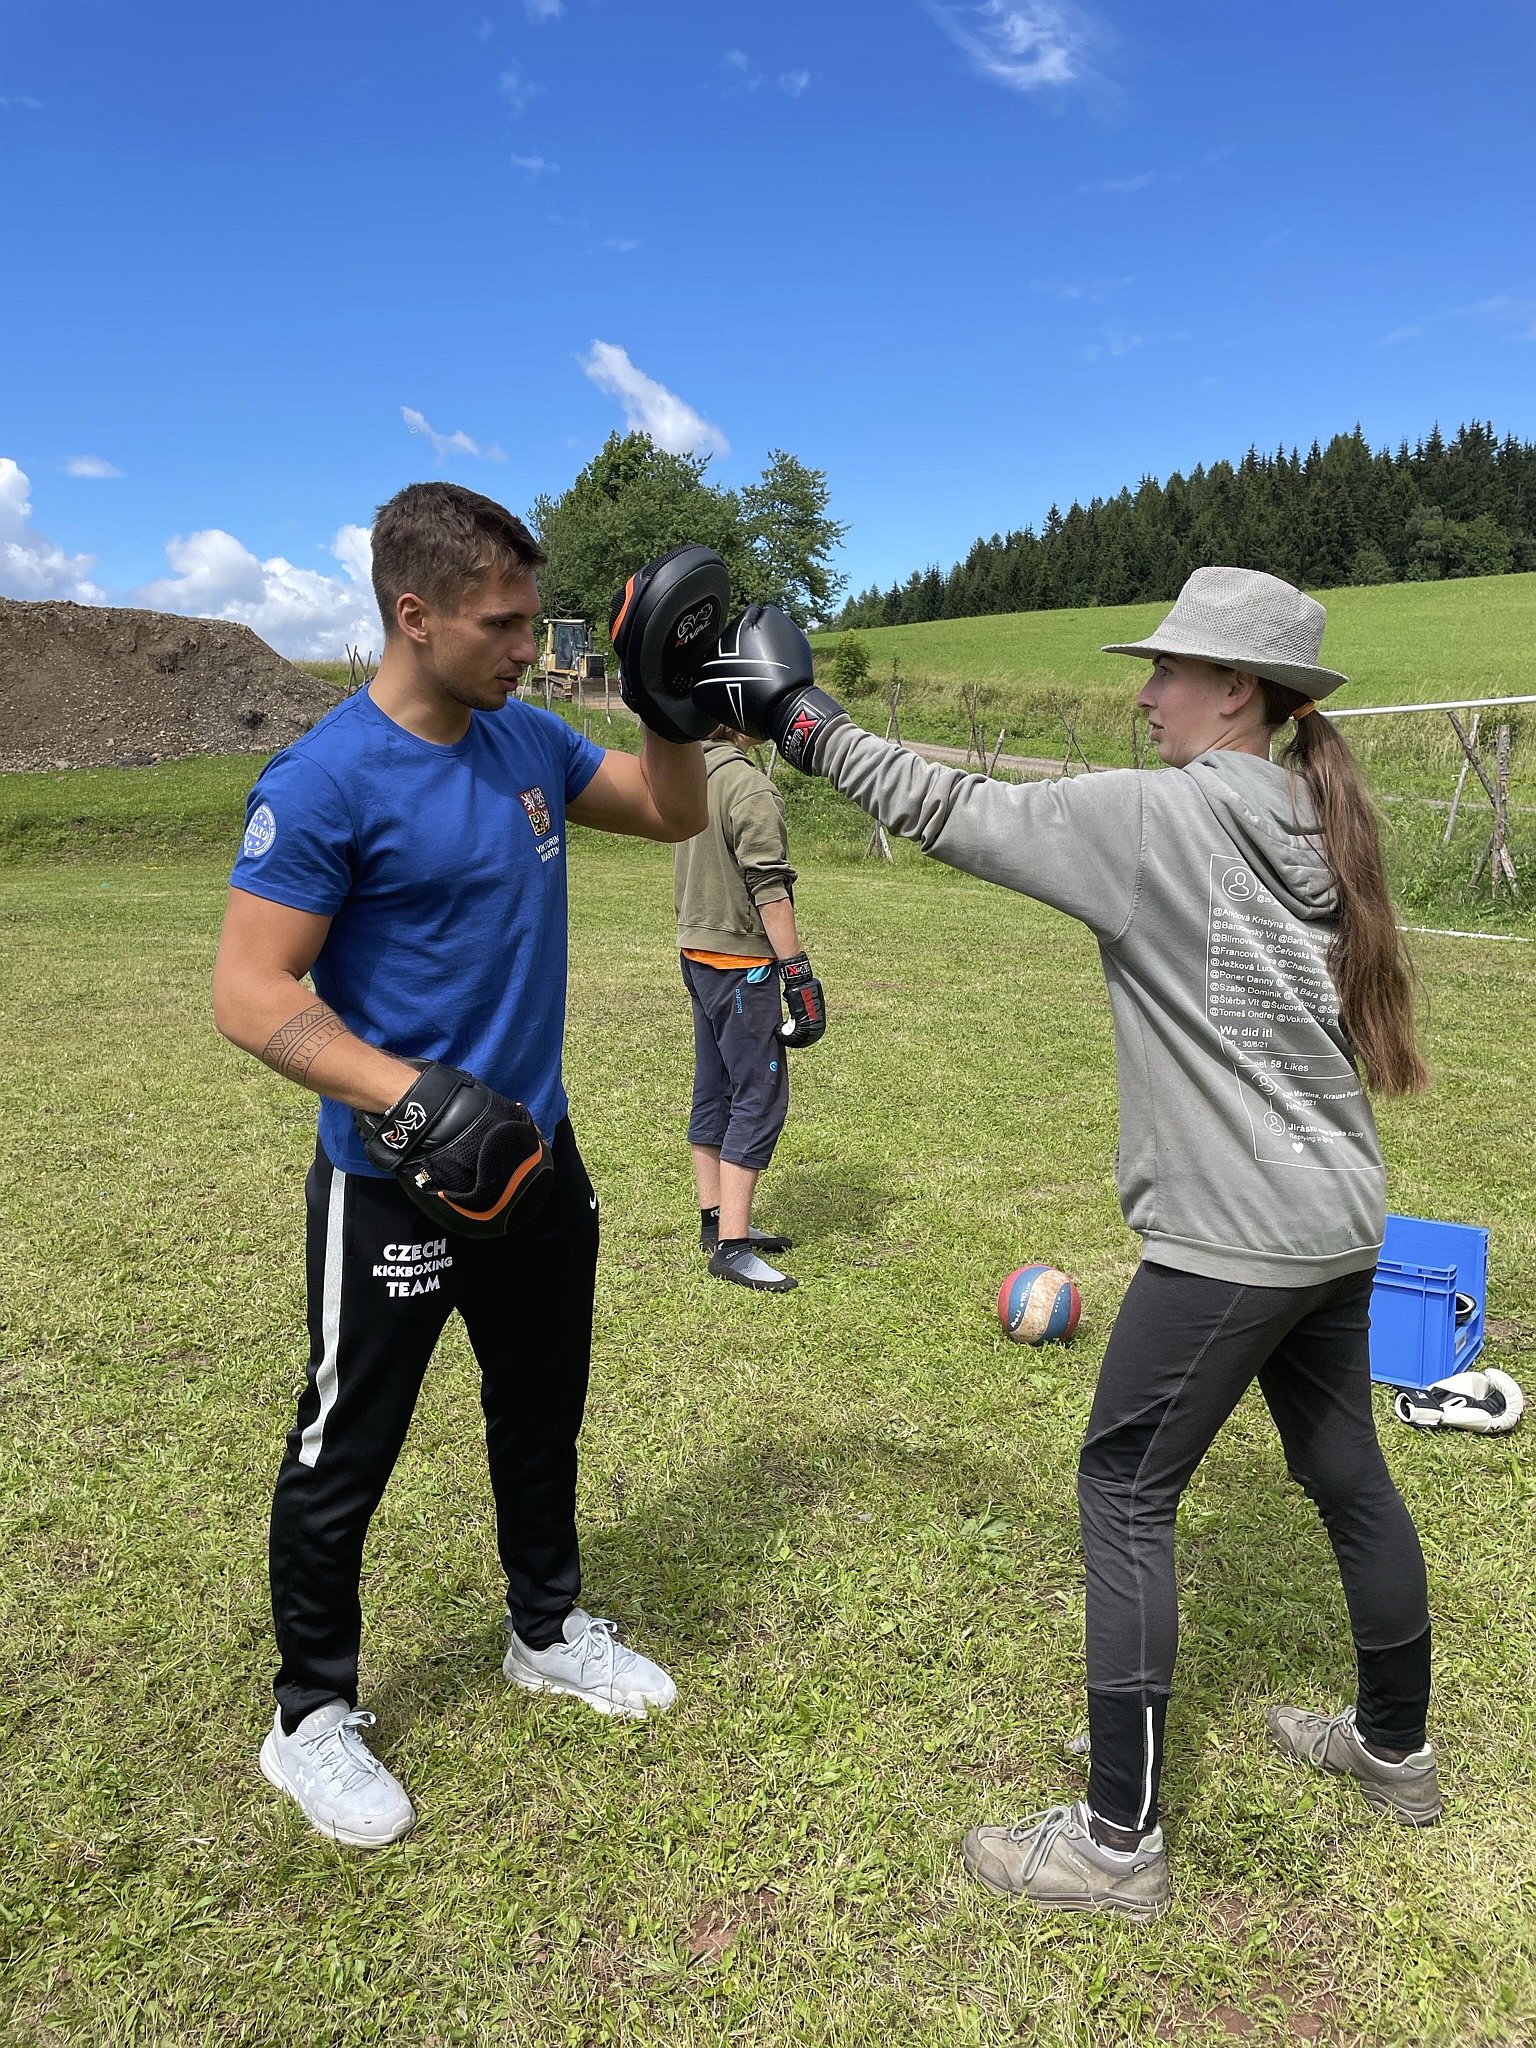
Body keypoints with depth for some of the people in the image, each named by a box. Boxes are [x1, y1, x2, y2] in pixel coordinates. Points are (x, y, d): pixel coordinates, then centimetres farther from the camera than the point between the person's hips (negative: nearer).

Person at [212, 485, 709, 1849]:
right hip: (395, 1186, -7)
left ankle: (550, 1632, 46)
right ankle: (312, 1716, 33)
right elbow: (250, 991, -22)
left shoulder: (527, 739, 2)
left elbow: (673, 816, 13)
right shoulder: (325, 783, -20)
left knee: (542, 1414, 23)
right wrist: (411, 1097, -33)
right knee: (347, 1456, 10)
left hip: (536, 1157, 7)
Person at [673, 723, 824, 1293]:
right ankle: (731, 1246, -8)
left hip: (697, 954, 9)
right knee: (760, 1098, -7)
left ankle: (716, 1219, 23)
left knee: (714, 1090, 14)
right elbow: (769, 888, -20)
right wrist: (797, 970, -18)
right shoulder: (748, 785, -17)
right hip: (741, 961, -9)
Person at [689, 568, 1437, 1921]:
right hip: (1339, 1224, 9)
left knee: (1124, 1494, 2)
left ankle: (1119, 1842, 14)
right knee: (1347, 1477, 22)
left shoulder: (1158, 818, -17)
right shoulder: (1319, 830, 8)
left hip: (1233, 1240, -9)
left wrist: (802, 720, -7)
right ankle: (1397, 1751, 43)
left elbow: (954, 814, -14)